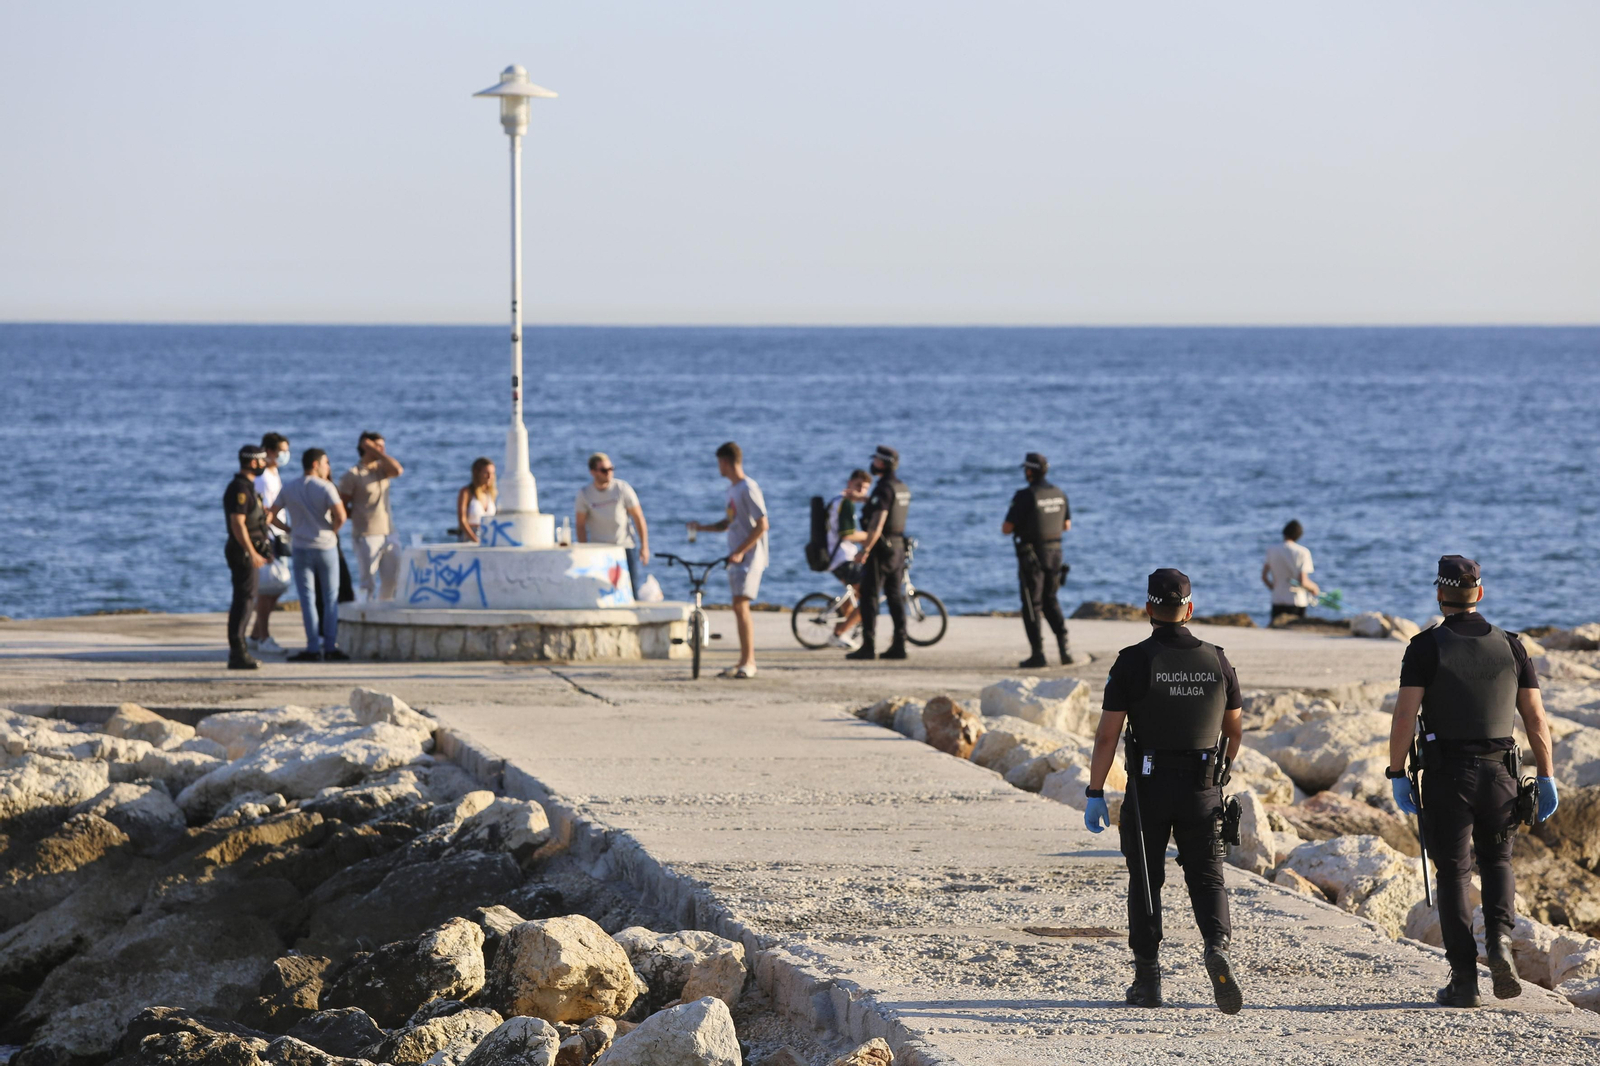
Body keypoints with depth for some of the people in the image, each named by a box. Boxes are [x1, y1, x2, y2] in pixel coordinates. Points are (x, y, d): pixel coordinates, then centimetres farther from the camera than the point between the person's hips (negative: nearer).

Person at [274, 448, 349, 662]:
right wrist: (333, 530, 1)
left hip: (301, 548, 2)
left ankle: (314, 648, -4)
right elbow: (341, 516, -19)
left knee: (308, 600, 2)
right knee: (330, 599, 7)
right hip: (326, 547, -2)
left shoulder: (288, 489, 3)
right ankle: (330, 647, 4)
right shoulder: (326, 488, -10)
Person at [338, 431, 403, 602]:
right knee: (368, 582, -4)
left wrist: (377, 452, -8)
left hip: (387, 533, 6)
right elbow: (341, 507, -4)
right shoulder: (352, 475, -6)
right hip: (367, 536, -6)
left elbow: (397, 470, -11)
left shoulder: (382, 469, 11)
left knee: (391, 580, 9)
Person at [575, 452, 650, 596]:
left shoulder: (623, 488, -5)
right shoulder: (584, 494, -3)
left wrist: (644, 547, -5)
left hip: (626, 547, 0)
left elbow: (638, 518, -1)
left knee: (632, 590, -3)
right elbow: (580, 525, 0)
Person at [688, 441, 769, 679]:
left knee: (741, 605, -15)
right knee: (739, 608, 9)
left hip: (749, 557, -9)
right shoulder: (732, 488, 15)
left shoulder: (748, 488, -14)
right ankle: (744, 661, 14)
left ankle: (749, 662, -14)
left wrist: (741, 551, -21)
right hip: (736, 556, 9)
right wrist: (702, 527, 11)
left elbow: (762, 525, -19)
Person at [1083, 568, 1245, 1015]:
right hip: (1202, 790, 2)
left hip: (1149, 789, -2)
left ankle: (1147, 977, 11)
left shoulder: (1133, 662, -9)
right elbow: (1235, 730, 14)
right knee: (1207, 878, 6)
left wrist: (1095, 793, -4)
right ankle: (1218, 948, -21)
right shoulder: (1217, 661, 1)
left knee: (1145, 881, 10)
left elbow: (1108, 733, -10)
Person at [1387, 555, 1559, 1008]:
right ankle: (1499, 940, -4)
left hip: (1446, 774, -3)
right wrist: (1546, 778, 7)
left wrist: (1397, 775, -6)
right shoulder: (1510, 646, 5)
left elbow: (1405, 716, -12)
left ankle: (1464, 979, 2)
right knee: (1496, 862, 21)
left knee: (1453, 874, 5)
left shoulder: (1426, 647, -5)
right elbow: (1536, 718, 3)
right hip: (1499, 772, 3)